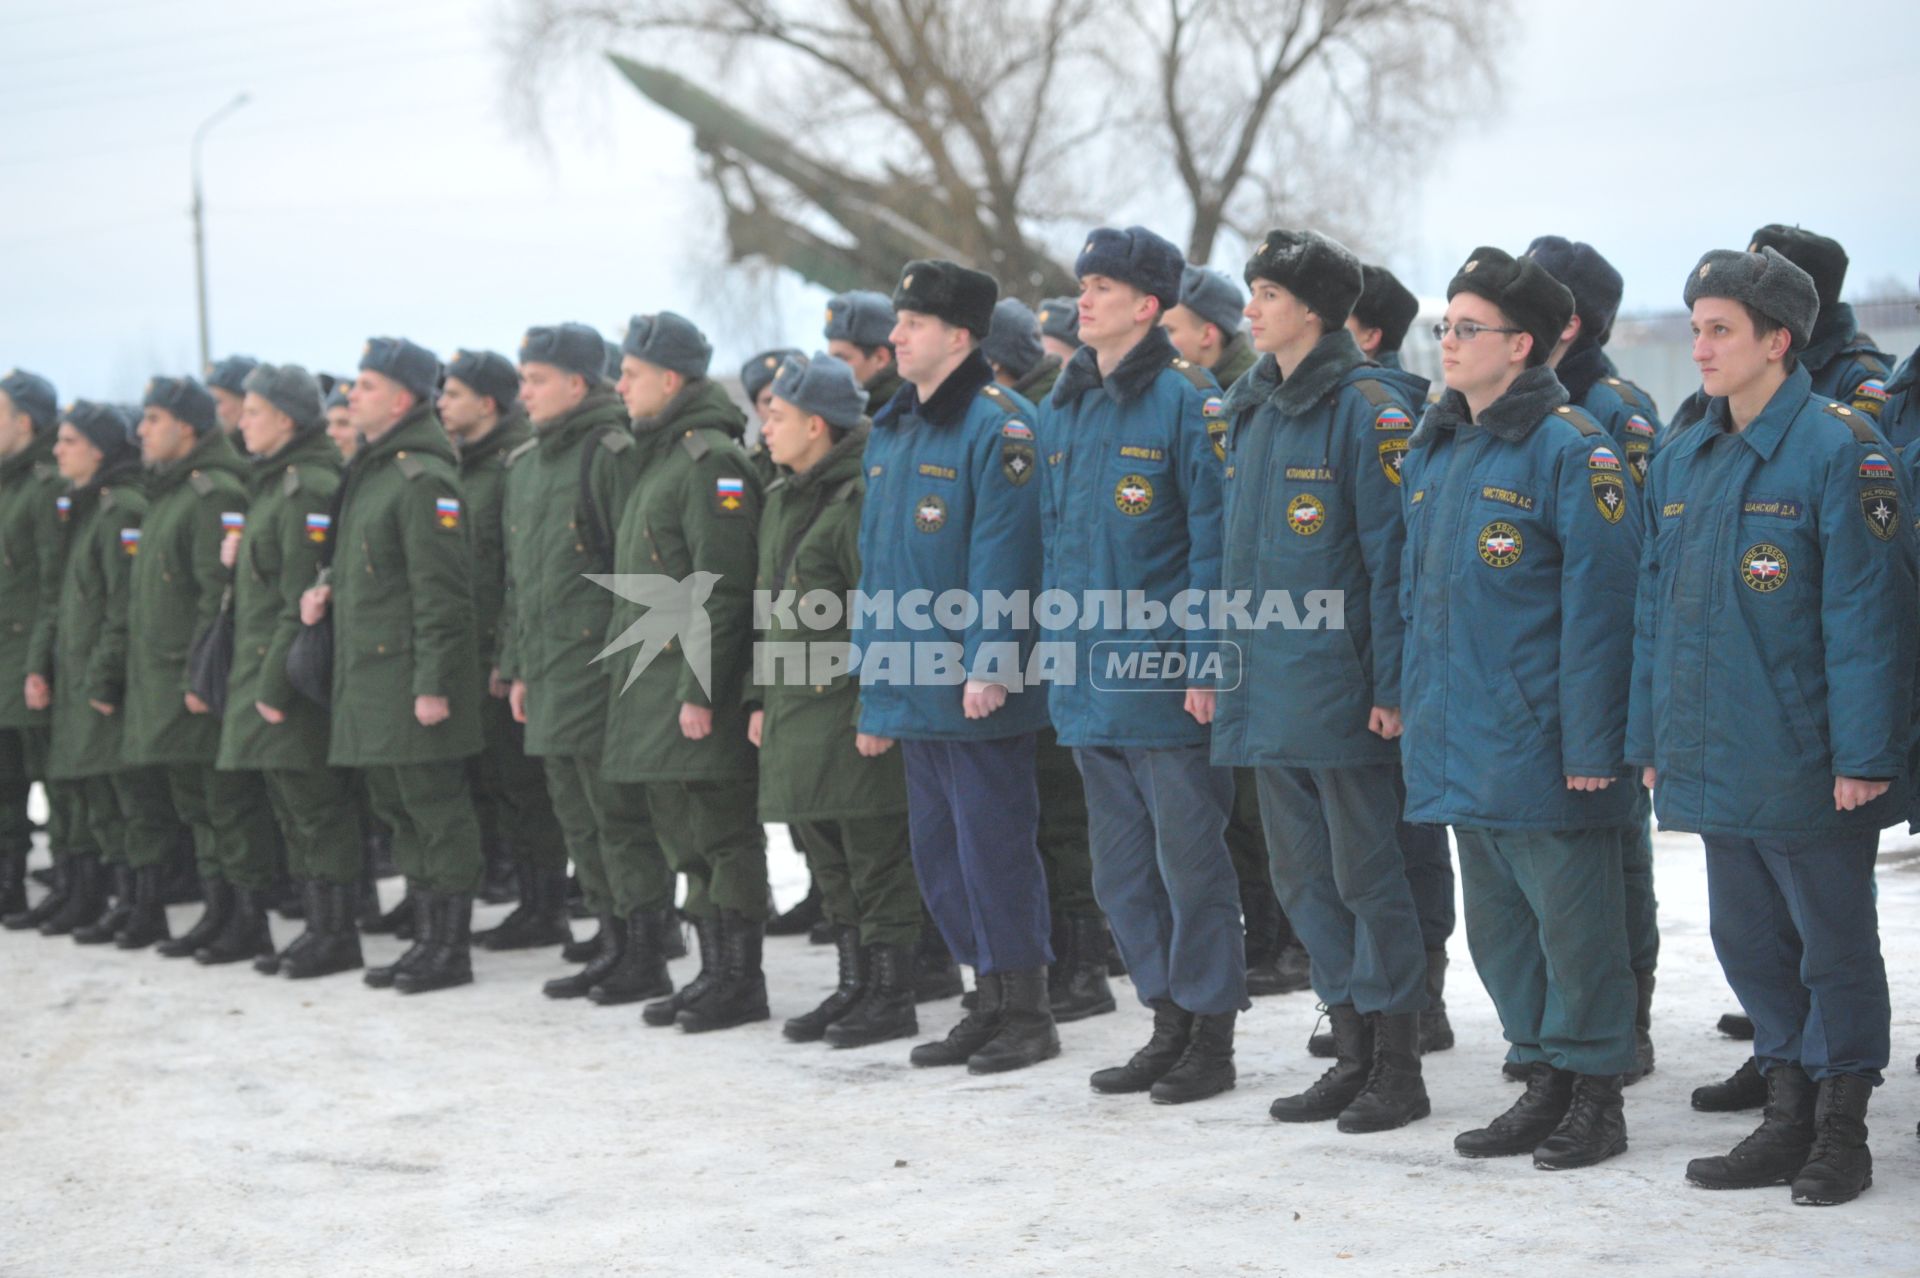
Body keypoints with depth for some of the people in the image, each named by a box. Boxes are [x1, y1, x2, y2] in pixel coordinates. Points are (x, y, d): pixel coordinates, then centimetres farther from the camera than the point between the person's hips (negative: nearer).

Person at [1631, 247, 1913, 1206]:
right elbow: (1657, 608, 16)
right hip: (1715, 761, 7)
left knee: (1833, 944, 5)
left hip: (1808, 764, -7)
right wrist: (1653, 740, 13)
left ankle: (1841, 1131, 16)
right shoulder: (1683, 461, 10)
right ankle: (1788, 1118, 25)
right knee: (1749, 941, 13)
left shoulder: (1839, 449, -11)